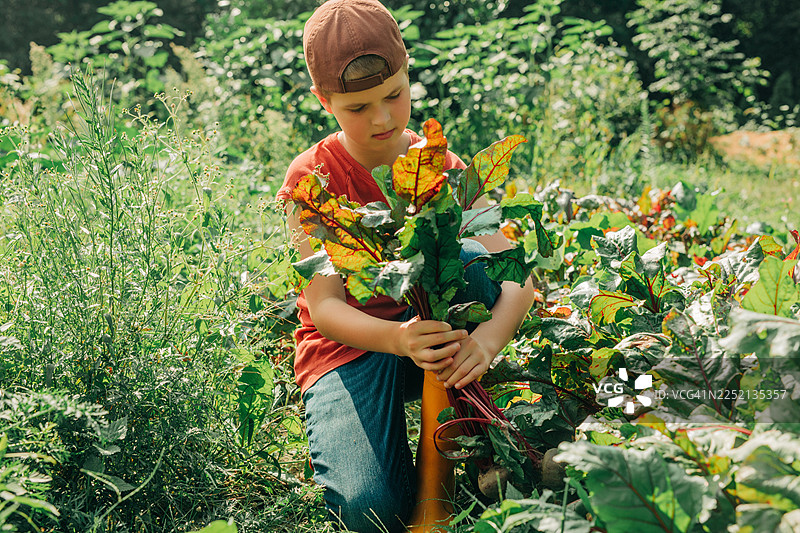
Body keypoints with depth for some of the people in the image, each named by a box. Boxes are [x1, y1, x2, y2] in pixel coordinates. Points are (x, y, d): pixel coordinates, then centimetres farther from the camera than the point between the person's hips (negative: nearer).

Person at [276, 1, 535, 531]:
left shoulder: (442, 167, -1)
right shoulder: (312, 178, -10)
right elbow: (324, 307, -19)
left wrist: (489, 337, -35)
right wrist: (398, 339, -41)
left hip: (438, 330, 3)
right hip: (348, 349, -3)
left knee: (469, 258, -29)